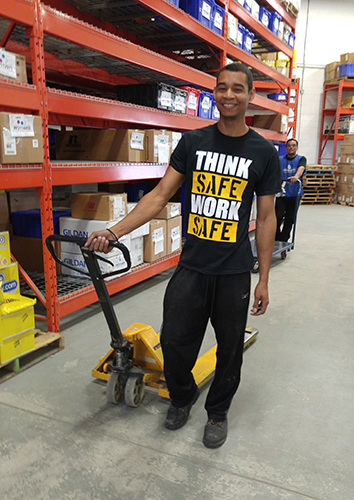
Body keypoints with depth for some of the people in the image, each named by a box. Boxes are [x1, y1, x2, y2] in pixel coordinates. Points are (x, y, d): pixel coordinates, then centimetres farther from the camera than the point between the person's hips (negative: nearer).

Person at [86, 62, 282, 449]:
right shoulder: (193, 142, 1)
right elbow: (160, 195, -2)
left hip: (234, 273, 0)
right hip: (191, 267, 1)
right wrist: (114, 231, -14)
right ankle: (182, 397, 38)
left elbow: (265, 218, 1)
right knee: (174, 343, 6)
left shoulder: (264, 152, -1)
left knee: (229, 349, 13)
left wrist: (264, 279, 0)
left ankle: (217, 412, 39)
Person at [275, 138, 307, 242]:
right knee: (278, 217, -8)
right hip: (281, 193, 0)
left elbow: (301, 168, -18)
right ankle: (275, 240, 6)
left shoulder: (301, 159, 4)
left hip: (294, 194, 0)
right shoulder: (280, 159, 8)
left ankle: (283, 240, 17)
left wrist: (296, 176, -40)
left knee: (290, 219, 5)